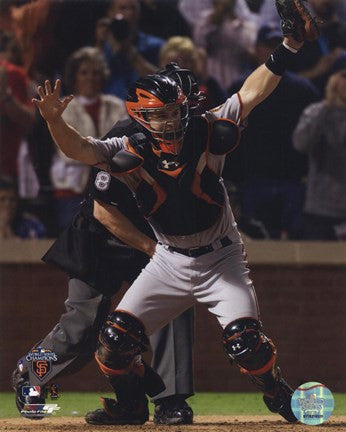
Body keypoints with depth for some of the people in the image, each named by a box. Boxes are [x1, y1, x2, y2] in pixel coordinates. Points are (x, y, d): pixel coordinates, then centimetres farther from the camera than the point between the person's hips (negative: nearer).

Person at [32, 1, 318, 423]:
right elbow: (79, 149, -25)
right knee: (117, 337, -4)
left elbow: (252, 92, -18)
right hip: (169, 263, 2)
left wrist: (290, 46, -27)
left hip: (222, 259, -2)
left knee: (244, 339, -19)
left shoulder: (206, 134, -14)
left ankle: (278, 396, 10)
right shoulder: (130, 153, -13)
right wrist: (54, 119, -45)